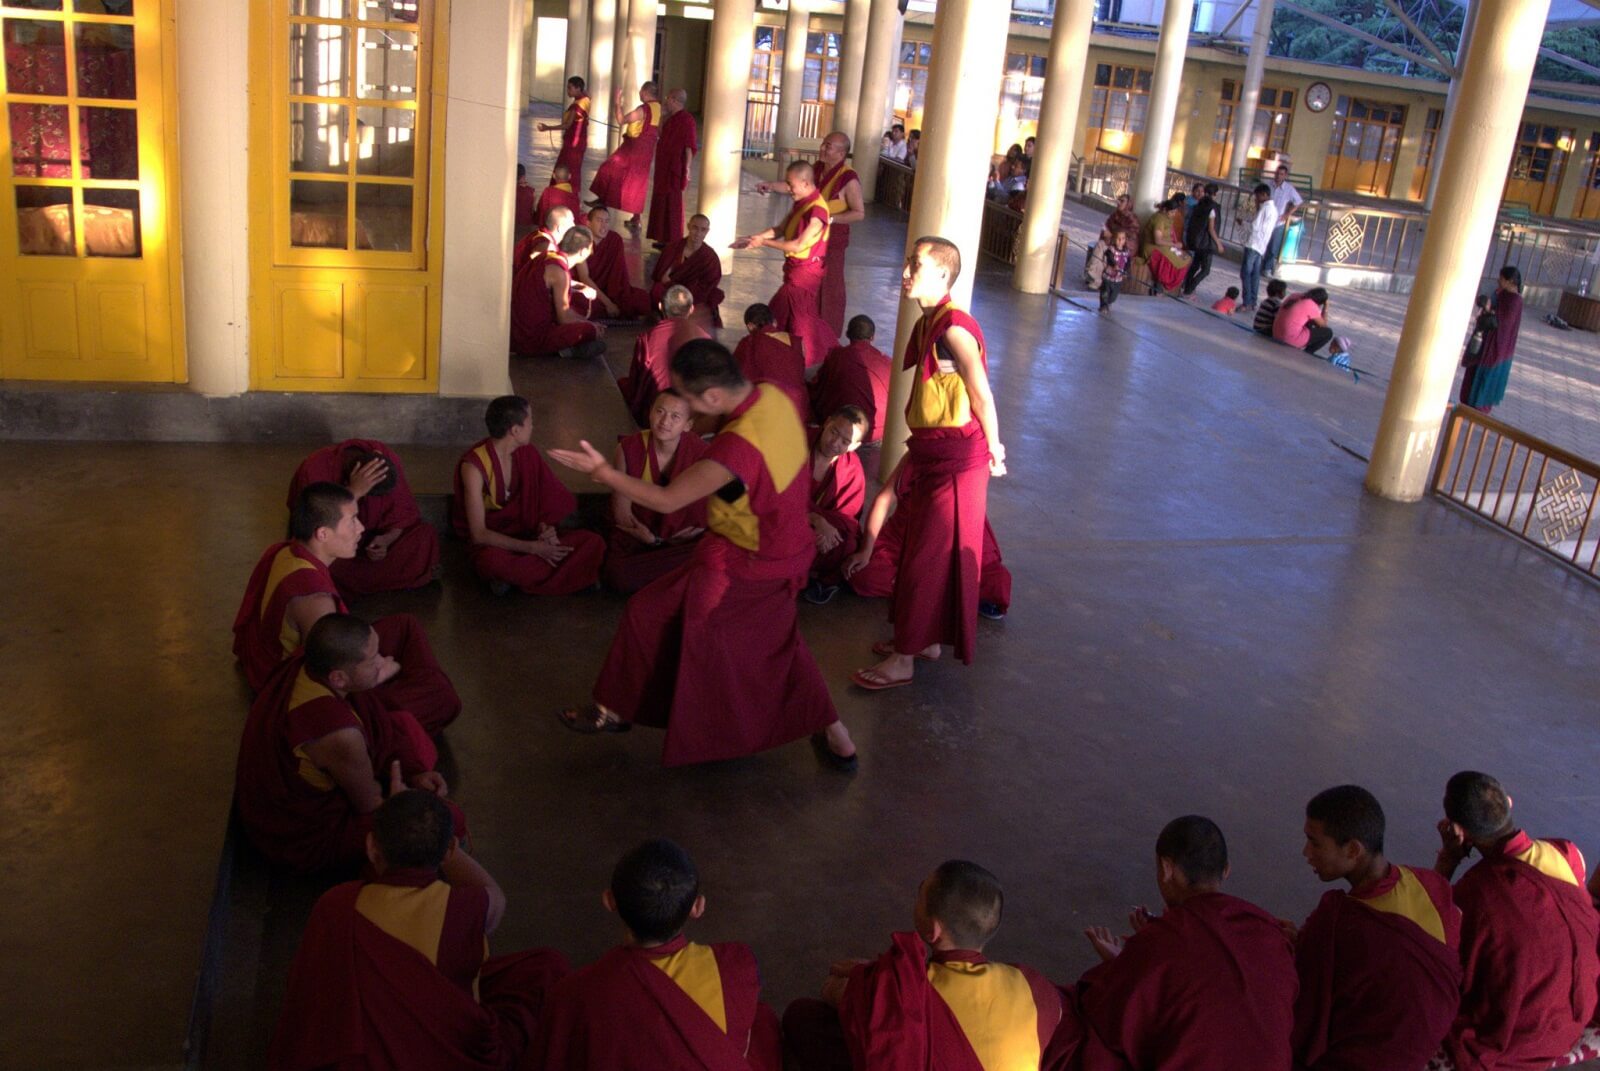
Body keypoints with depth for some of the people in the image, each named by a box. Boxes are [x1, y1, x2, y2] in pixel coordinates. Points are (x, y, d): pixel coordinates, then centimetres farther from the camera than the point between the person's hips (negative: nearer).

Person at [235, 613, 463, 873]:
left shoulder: (303, 664, -15)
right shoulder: (338, 734, -40)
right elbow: (370, 805, -19)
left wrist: (414, 774, -4)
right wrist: (397, 798, 2)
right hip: (305, 840, -8)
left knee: (404, 725, 8)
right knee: (448, 820, -10)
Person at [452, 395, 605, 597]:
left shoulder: (528, 453, -1)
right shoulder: (474, 466, -19)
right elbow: (479, 534, -21)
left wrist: (544, 527, -14)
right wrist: (532, 548, -28)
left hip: (527, 535, 6)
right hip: (492, 542, -5)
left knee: (593, 542, -16)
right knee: (494, 561, -43)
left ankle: (515, 576, -17)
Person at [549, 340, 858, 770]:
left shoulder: (736, 446, -35)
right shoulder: (775, 396, -12)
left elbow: (666, 500, -27)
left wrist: (603, 472, -20)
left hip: (742, 567, -8)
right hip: (790, 552, 8)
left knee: (650, 614, 9)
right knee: (776, 638, 28)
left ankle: (616, 711, 29)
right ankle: (834, 736, 32)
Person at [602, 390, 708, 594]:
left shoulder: (701, 453, -16)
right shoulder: (628, 449, -14)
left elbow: (707, 516, -8)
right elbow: (622, 512, -6)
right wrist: (653, 541, -11)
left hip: (684, 539, 0)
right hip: (636, 534, 0)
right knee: (617, 574, -28)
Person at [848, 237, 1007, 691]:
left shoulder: (953, 328, -21)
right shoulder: (928, 324, 8)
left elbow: (982, 398, -17)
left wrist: (993, 453, -8)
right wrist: (914, 455, 15)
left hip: (956, 459, -9)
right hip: (929, 454, 9)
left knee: (928, 557, 0)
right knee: (919, 549, 19)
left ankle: (902, 660, 10)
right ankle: (926, 639, 34)